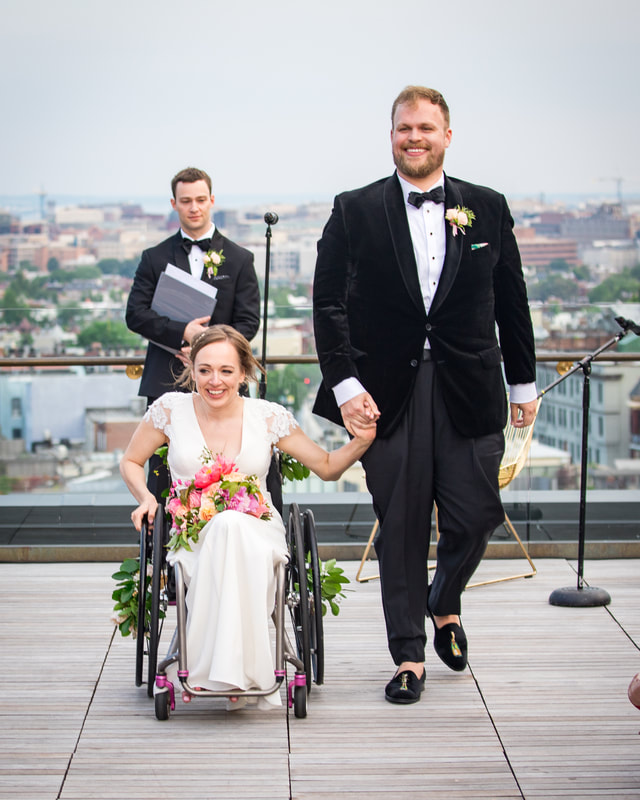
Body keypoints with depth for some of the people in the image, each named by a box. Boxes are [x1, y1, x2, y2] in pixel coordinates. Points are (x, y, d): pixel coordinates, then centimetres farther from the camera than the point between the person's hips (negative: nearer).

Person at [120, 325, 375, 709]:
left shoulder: (268, 416, 3)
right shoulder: (171, 409, 2)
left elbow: (328, 467, 11)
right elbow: (131, 462, 18)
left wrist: (361, 441, -8)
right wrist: (146, 497, -2)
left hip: (257, 533, 0)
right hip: (192, 539, 0)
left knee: (232, 526, -38)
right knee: (224, 526, -38)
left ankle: (231, 668, -34)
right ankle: (240, 675, -33)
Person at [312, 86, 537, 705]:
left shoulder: (487, 208, 8)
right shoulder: (355, 211, 2)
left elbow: (511, 302, 12)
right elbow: (329, 304, -1)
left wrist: (523, 383, 12)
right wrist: (345, 384, -10)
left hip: (469, 392, 1)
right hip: (390, 392, -1)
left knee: (474, 517, -1)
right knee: (399, 526, 3)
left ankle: (444, 603, 32)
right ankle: (408, 655, 16)